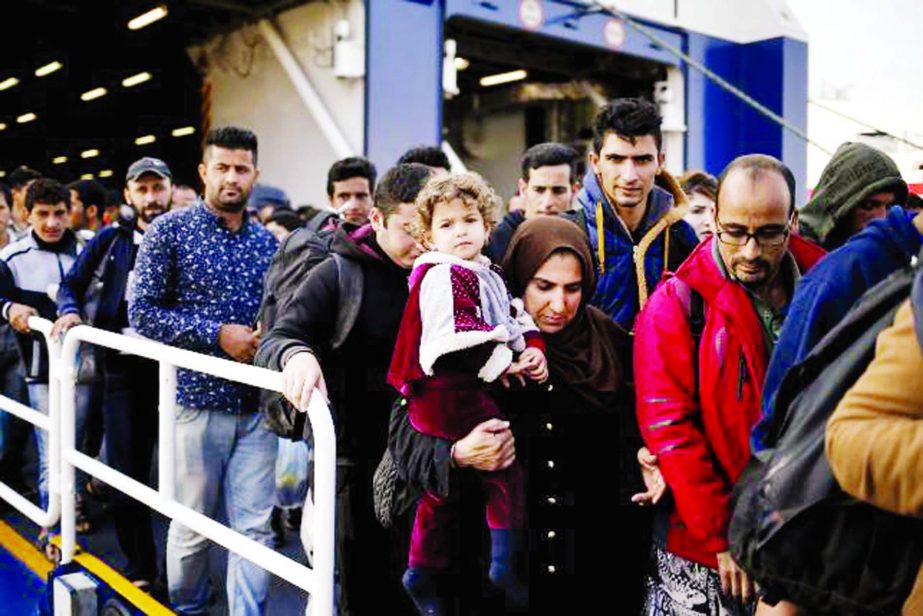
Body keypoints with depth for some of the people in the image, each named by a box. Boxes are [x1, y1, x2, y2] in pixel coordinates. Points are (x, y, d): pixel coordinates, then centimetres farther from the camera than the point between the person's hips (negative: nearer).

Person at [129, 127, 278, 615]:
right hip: (199, 397, -3)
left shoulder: (266, 242, 10)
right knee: (193, 525, 10)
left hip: (258, 403, 3)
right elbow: (142, 312, -7)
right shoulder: (170, 231, -2)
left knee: (255, 527, 4)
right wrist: (217, 335, -15)